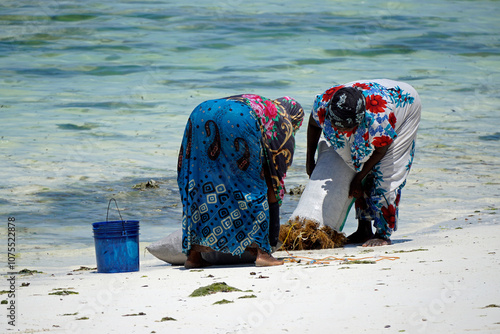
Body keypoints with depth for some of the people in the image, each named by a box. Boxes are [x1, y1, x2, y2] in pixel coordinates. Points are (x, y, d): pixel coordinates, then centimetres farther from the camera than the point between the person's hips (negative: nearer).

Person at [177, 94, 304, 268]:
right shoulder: (284, 128, 27)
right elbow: (275, 180, 26)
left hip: (200, 117, 5)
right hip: (238, 123, -5)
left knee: (201, 183, 15)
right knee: (254, 186, 12)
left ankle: (194, 254, 13)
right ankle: (261, 251, 5)